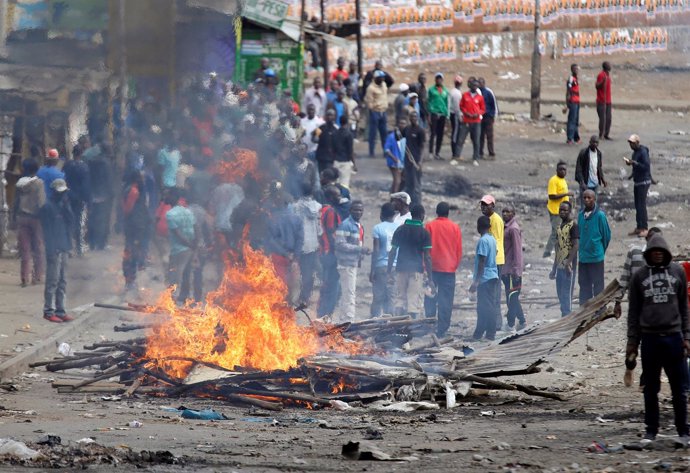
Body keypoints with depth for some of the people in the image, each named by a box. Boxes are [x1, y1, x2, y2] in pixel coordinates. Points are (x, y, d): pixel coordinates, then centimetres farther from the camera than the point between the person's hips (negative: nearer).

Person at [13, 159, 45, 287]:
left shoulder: (20, 183, 2)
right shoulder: (38, 183, -9)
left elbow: (15, 203, 6)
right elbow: (41, 203, -14)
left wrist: (14, 218, 14)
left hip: (21, 218, 3)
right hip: (35, 217, -3)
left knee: (24, 249, 5)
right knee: (38, 249, 7)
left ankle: (25, 278, 2)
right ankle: (37, 277, 8)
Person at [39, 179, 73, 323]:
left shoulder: (63, 205, 13)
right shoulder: (48, 207, -9)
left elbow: (70, 222, 8)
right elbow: (47, 229, -13)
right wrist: (52, 249, -16)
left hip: (64, 248, 8)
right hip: (54, 249, -8)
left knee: (62, 282, 10)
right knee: (53, 281, -6)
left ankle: (60, 310, 14)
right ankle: (49, 311, -3)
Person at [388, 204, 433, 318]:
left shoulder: (400, 230, 6)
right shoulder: (424, 233, -5)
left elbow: (392, 252, 6)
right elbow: (427, 257, -8)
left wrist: (390, 269, 15)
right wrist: (430, 278, -6)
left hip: (401, 269, 4)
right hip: (417, 270, -4)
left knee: (400, 299, 12)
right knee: (415, 302, -2)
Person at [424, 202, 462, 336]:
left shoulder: (430, 226, -3)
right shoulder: (455, 228, 0)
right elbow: (459, 250, 4)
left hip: (433, 268, 0)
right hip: (449, 269, 0)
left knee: (430, 299, 8)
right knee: (446, 301, 3)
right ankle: (442, 329, -1)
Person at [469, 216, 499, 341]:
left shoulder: (483, 241, -14)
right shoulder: (492, 240, 12)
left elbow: (482, 262, -19)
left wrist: (476, 281, -19)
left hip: (485, 278, -9)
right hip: (493, 277, 9)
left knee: (485, 307, -7)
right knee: (491, 306, 10)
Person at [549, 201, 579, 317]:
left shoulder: (573, 225, -8)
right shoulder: (560, 226, 17)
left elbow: (576, 245, -16)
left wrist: (569, 263, -23)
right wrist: (554, 268, 21)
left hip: (568, 265, -9)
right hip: (560, 265, 9)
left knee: (567, 294, -9)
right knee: (560, 293, 9)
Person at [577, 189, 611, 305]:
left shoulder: (600, 215, -11)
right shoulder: (581, 215, 5)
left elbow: (607, 235, -4)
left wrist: (601, 250, 6)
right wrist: (581, 250, 13)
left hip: (596, 256, -5)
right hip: (583, 256, 5)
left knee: (598, 285, 2)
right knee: (584, 284, 10)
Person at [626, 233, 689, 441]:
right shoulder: (639, 276, 6)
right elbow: (633, 312, 8)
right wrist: (632, 342, 4)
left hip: (673, 336, 0)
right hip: (649, 337, 0)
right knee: (651, 389, 7)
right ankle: (651, 430, 16)